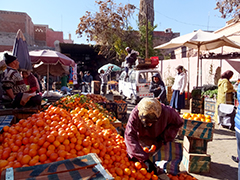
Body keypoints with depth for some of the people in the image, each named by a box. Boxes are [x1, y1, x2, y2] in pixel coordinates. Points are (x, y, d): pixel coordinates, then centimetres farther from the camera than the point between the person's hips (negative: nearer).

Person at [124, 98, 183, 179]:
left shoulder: (166, 112, -36)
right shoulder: (135, 114, -41)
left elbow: (178, 123, -13)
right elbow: (130, 137, -45)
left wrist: (165, 137, -24)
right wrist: (145, 159, -50)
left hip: (158, 141, 0)